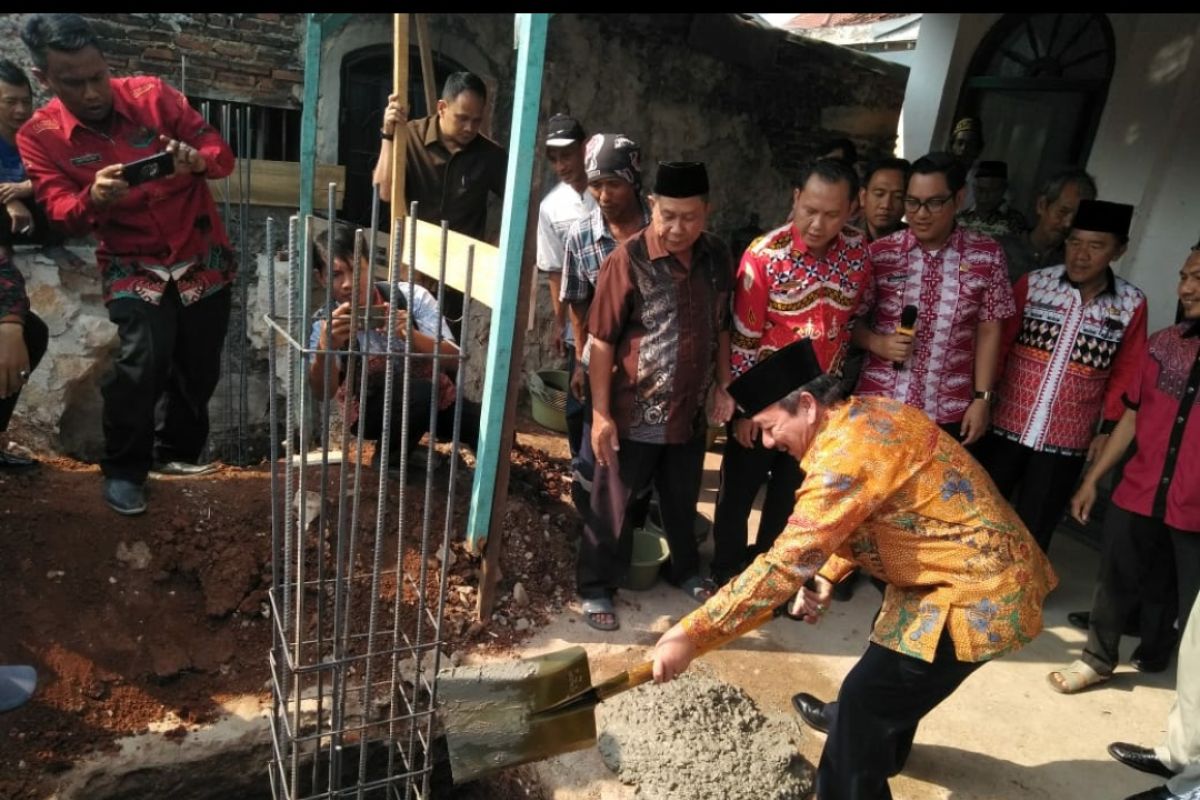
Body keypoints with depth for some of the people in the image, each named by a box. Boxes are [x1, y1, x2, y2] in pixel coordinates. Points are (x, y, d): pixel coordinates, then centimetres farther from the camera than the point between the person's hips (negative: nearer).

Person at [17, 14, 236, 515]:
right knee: (142, 360, -22)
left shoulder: (151, 94, -8)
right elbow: (62, 214, -12)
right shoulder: (39, 136, -7)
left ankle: (177, 452, 34)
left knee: (199, 366, 9)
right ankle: (123, 470, 1)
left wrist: (198, 160, -30)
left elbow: (222, 153, -6)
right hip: (132, 265, -2)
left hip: (202, 257, 2)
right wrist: (93, 199, -36)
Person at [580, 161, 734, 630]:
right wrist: (601, 413, -15)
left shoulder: (717, 258, -1)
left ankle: (686, 570, 46)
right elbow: (601, 342, -14)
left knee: (682, 502, 23)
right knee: (613, 506, 10)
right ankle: (596, 588, 28)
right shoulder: (628, 261, -17)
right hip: (634, 414, -4)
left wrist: (724, 388, 9)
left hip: (690, 412, 5)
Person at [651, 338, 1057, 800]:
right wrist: (826, 576, -1)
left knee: (867, 700, -5)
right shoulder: (865, 415, 2)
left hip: (977, 596, -11)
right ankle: (882, 742, 58)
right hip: (991, 571, 11)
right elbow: (856, 519, 14)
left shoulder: (848, 455, -29)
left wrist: (690, 635, -26)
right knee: (892, 663, 30)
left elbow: (783, 564, -31)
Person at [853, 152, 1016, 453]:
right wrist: (879, 344, -16)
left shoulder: (986, 255, -1)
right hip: (879, 405, 0)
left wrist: (982, 399, 0)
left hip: (949, 413, 1)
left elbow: (989, 331, 3)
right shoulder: (879, 253, -4)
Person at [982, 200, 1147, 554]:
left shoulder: (1132, 303, -2)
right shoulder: (1033, 283, -5)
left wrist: (1108, 429, 0)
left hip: (1067, 441, 0)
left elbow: (1126, 372, 4)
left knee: (1034, 532, 12)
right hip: (1006, 426, 0)